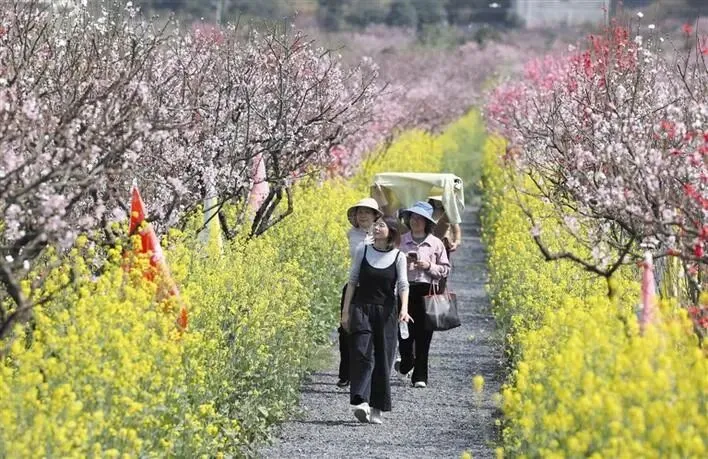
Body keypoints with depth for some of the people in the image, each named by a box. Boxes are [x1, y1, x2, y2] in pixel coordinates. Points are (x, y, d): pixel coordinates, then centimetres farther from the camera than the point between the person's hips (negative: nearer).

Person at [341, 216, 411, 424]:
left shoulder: (398, 257, 1)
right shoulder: (362, 251, 4)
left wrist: (404, 309, -24)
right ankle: (360, 401, -26)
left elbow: (403, 285, -6)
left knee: (383, 359, 2)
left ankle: (377, 408, 11)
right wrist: (346, 311, 4)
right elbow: (352, 281, 8)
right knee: (362, 353, -16)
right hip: (361, 308, 0)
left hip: (386, 312, 0)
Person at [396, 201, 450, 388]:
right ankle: (406, 362, 29)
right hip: (405, 289, 1)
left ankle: (420, 376, 5)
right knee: (405, 332, -2)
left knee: (423, 335, -2)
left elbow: (445, 269, 9)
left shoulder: (436, 244, 5)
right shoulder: (400, 241, 8)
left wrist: (429, 266, -7)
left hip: (427, 291, -1)